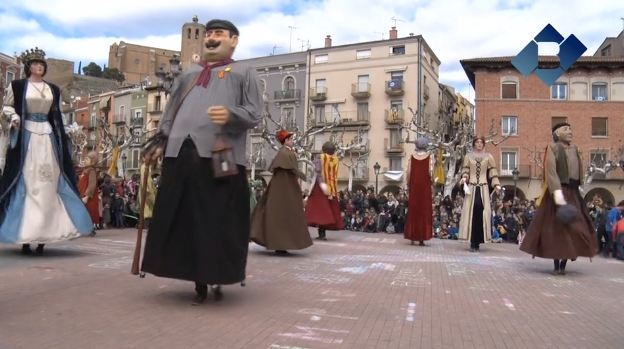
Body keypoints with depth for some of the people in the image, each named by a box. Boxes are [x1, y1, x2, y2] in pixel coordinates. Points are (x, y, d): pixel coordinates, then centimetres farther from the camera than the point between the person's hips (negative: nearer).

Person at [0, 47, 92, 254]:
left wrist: (63, 141, 12)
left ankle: (42, 237, 3)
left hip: (48, 138, 4)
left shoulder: (53, 89, 14)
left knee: (48, 185, -1)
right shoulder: (17, 86, 4)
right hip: (26, 136, -4)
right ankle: (24, 236, -4)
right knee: (27, 184, -7)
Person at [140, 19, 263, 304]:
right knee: (184, 221, 2)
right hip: (181, 154, 5)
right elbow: (169, 113, 25)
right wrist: (159, 143, 10)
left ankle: (218, 279, 9)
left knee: (218, 222, -6)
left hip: (218, 156, -4)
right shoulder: (187, 74, 30)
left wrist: (231, 115, -17)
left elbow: (255, 114, 4)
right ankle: (200, 283, 12)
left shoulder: (244, 73, 16)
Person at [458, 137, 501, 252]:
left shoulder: (488, 157, 12)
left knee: (481, 212, -9)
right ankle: (473, 243, -4)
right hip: (471, 187, 0)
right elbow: (465, 170, 6)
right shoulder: (468, 156, 11)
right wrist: (464, 178, -14)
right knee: (471, 212, -8)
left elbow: (493, 172, 7)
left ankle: (477, 242, -3)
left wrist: (496, 184, -4)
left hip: (483, 188, 1)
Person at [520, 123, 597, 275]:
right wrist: (558, 194, -30)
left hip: (573, 193, 7)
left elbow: (578, 172, 21)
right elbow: (551, 172, -19)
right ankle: (556, 266, 4)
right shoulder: (553, 148, -7)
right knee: (556, 228, -3)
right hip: (559, 192, -7)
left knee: (575, 229, 5)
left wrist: (576, 188, 16)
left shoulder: (574, 149, 14)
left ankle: (563, 265, 13)